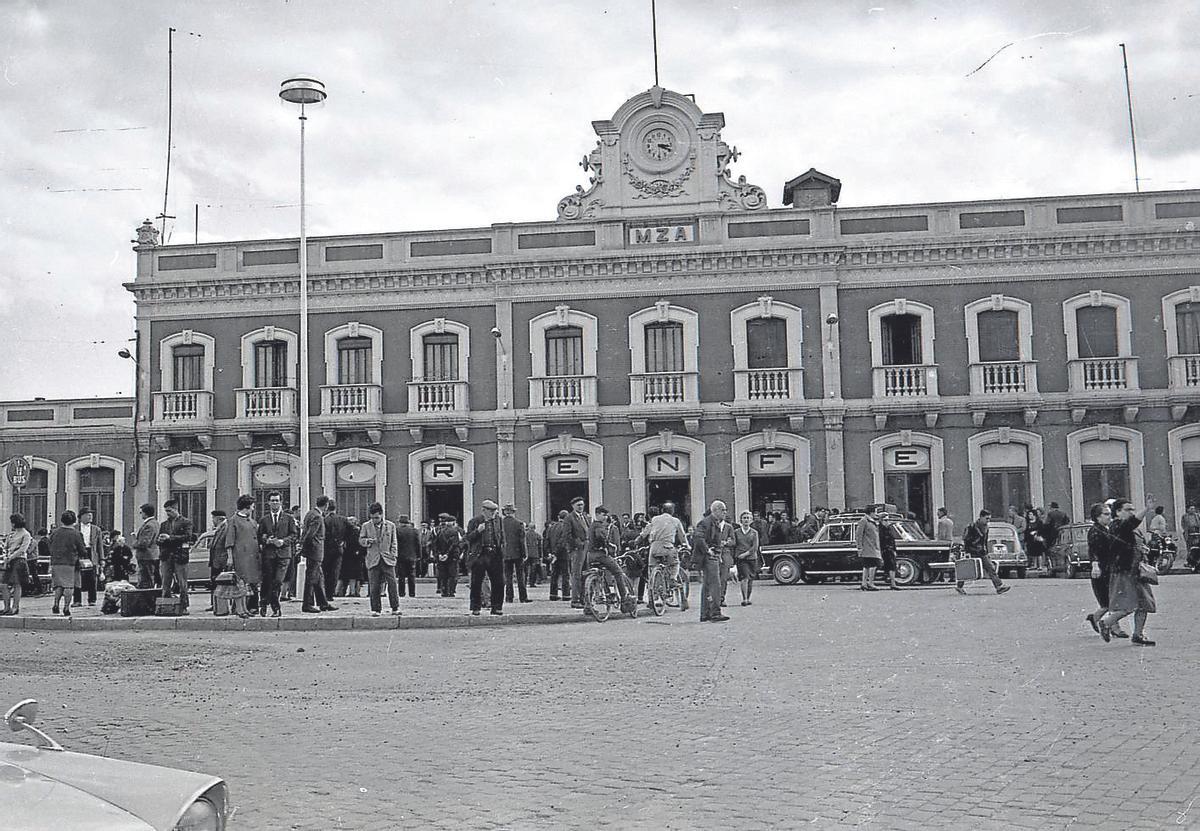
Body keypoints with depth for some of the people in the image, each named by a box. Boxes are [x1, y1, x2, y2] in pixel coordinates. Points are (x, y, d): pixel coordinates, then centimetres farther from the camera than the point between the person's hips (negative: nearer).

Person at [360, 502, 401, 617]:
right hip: (373, 560, 0)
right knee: (374, 587, 0)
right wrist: (368, 541, -9)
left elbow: (394, 542, 12)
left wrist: (393, 554, 2)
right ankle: (376, 610, 8)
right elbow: (360, 540, 12)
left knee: (392, 584, -5)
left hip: (387, 560, 0)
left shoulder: (391, 525, 8)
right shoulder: (366, 526, 7)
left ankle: (395, 608, 0)